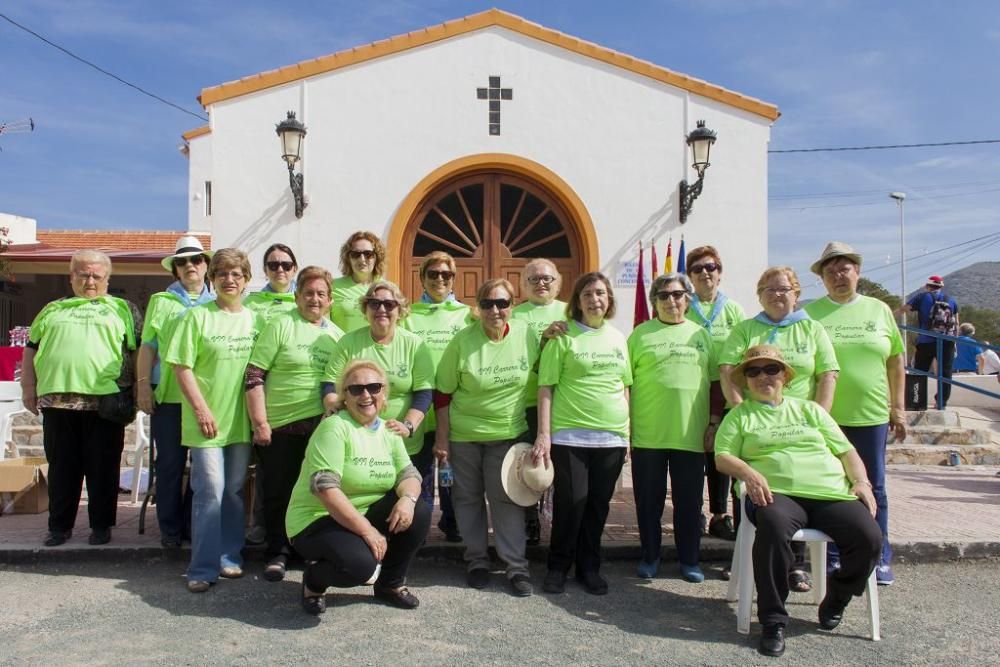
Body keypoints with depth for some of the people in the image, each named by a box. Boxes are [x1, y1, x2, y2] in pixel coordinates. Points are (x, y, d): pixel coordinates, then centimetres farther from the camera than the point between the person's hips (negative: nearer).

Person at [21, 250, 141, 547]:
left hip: (105, 400, -2)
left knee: (103, 467, 3)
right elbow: (31, 349, 19)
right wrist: (28, 387, 10)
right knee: (61, 466, 9)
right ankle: (59, 525, 20)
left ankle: (101, 525, 14)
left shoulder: (122, 309, 11)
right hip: (57, 400, 3)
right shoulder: (53, 310, 19)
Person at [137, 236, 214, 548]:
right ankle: (170, 528, 15)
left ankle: (193, 523, 18)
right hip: (169, 394, -1)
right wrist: (143, 385, -1)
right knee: (170, 462, 3)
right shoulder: (161, 301, 9)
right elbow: (148, 346, 7)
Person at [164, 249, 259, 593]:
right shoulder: (198, 316, -3)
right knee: (210, 490, -6)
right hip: (207, 420, -4)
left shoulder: (252, 318, 9)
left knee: (235, 490, 11)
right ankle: (203, 568, 3)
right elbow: (182, 367, -6)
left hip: (241, 420, 4)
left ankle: (229, 557, 24)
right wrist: (201, 409, -12)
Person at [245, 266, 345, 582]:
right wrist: (260, 422, -11)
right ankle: (278, 554, 22)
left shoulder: (337, 334, 11)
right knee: (277, 493, 6)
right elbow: (254, 375, -7)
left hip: (320, 425, 3)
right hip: (279, 426, -3)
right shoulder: (280, 325, -3)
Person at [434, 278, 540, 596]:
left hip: (509, 434, 0)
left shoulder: (527, 333, -7)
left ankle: (517, 567, 11)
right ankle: (477, 562, 25)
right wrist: (442, 439, -5)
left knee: (508, 499, 1)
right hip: (463, 435, 0)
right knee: (468, 498, 10)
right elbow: (443, 393, -5)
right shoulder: (463, 341, -12)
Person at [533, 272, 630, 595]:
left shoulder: (617, 338, 11)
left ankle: (589, 566, 25)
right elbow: (546, 387, -5)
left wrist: (628, 433, 12)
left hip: (612, 436, 4)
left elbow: (625, 388, 17)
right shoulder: (564, 336, -2)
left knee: (599, 504, 9)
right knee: (571, 502, -2)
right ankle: (558, 566, 17)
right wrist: (543, 435, -10)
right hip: (569, 435, -4)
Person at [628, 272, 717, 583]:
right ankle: (650, 557, 23)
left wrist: (715, 421, 6)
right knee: (648, 500, 8)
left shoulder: (701, 334, 11)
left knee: (689, 501, 9)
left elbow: (715, 381, 12)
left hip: (691, 433, 1)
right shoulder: (641, 334, 4)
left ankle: (689, 560, 23)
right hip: (648, 433, -1)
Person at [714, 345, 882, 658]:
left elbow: (846, 451, 22)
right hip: (777, 494, -3)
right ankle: (773, 621, -26)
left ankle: (835, 600, 7)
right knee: (773, 525, -39)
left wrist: (861, 481, 4)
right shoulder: (739, 415, 20)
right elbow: (722, 457, 8)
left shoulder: (809, 409, 27)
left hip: (830, 494, 3)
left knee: (869, 537, -23)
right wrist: (750, 473, -12)